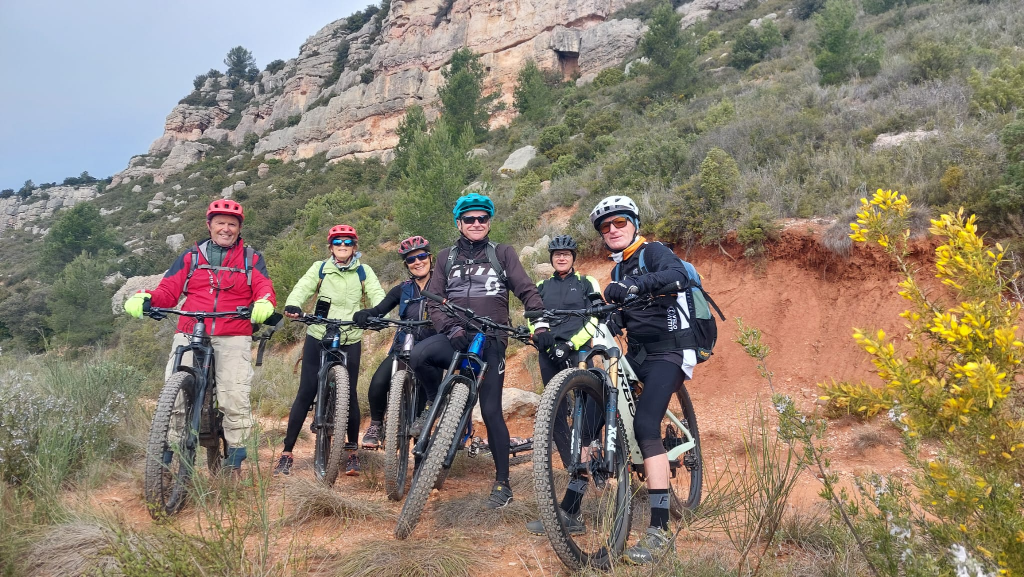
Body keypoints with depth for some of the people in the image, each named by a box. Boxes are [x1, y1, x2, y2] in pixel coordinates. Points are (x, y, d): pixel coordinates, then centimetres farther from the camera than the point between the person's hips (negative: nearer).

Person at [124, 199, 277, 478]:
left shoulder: (251, 259, 13)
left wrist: (264, 302, -24)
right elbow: (168, 290, 8)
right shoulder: (190, 257, 17)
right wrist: (144, 298, -13)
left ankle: (235, 463, 3)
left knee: (235, 399, -11)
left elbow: (264, 288, 0)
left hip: (233, 339, -1)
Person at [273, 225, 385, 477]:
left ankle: (352, 453, 15)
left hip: (350, 342, 0)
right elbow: (302, 288, -9)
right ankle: (287, 453, 7)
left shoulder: (364, 272, 7)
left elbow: (377, 295, -6)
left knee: (349, 395, 1)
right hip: (318, 338, 0)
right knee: (305, 394, -1)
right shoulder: (319, 268, 6)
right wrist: (293, 305, -31)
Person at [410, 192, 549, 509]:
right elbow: (433, 302, 7)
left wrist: (541, 321, -16)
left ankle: (502, 483, 9)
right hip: (456, 337, 2)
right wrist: (452, 328, -12)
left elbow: (526, 290, 2)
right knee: (419, 355, -31)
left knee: (491, 411, -5)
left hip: (491, 340, -1)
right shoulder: (447, 257, 13)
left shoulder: (502, 253, 8)